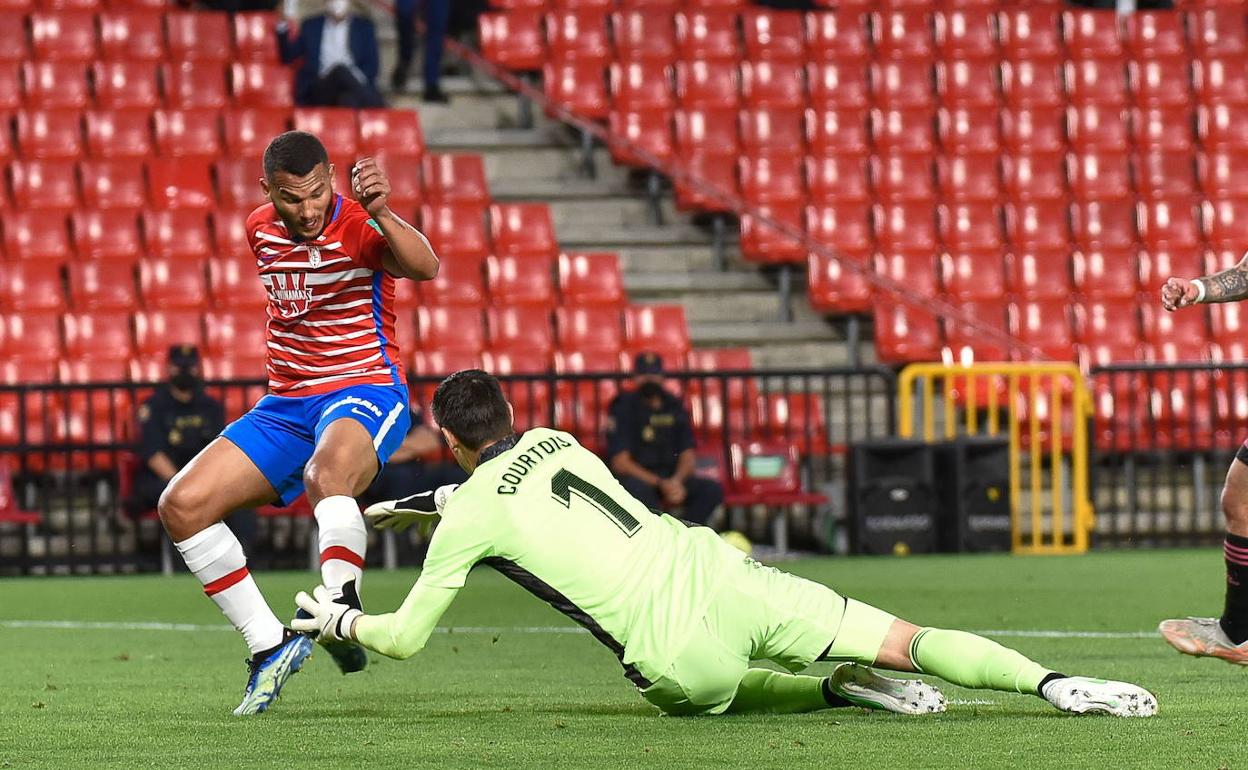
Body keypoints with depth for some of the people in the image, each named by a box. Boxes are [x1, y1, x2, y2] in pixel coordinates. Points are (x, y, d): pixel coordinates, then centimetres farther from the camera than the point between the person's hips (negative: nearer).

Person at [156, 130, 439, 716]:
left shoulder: (359, 228, -15)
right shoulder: (260, 229, 4)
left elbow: (425, 268, -37)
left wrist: (381, 213, -52)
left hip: (366, 391, -7)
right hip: (285, 404, 7)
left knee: (326, 473, -41)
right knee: (181, 505, -5)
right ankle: (269, 645, 0)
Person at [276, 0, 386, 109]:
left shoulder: (364, 26, 16)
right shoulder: (311, 26, 19)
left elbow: (372, 65, 9)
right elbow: (287, 56, 16)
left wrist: (358, 77, -12)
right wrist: (282, 33, -3)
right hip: (319, 91, 0)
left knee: (348, 99, -36)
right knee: (340, 71, -33)